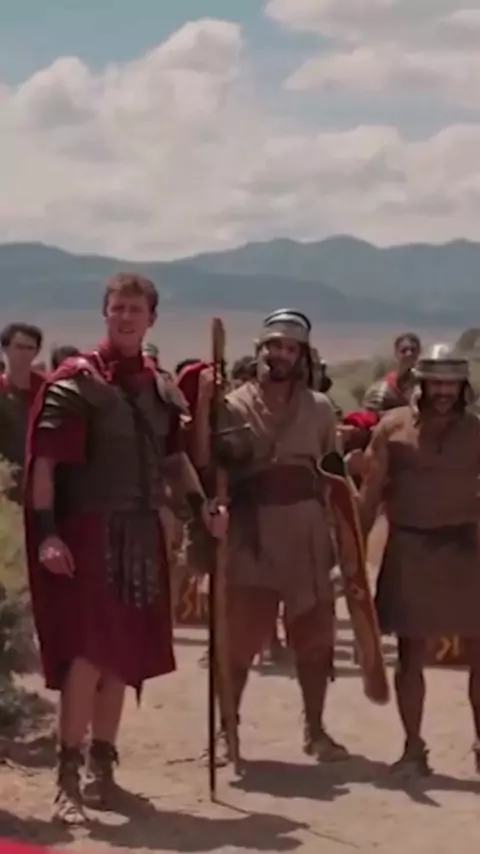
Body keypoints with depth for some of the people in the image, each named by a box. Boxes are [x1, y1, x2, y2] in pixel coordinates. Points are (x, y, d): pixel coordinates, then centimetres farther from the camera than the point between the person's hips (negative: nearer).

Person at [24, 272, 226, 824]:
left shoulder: (159, 386, 10)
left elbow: (173, 454, 22)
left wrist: (201, 505, 9)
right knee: (88, 650, -14)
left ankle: (101, 764, 23)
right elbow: (44, 462, -13)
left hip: (141, 531, 7)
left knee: (126, 653, 11)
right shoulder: (75, 380, -9)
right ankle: (67, 777, -9)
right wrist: (46, 532, -20)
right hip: (88, 530, -6)